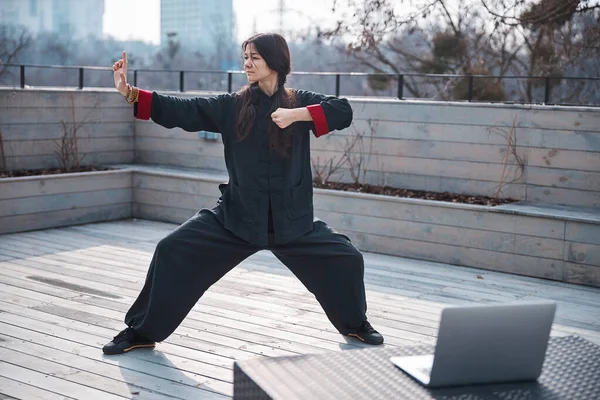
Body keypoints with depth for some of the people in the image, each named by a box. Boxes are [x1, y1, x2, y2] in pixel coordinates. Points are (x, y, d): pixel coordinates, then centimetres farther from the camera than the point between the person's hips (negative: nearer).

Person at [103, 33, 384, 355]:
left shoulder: (299, 103, -2)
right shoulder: (231, 106, -1)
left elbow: (343, 111, -15)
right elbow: (180, 110, -5)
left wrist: (296, 115, -25)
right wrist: (130, 93, -14)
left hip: (291, 219, 0)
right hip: (235, 216, 0)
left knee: (345, 259, -5)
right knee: (173, 252, -9)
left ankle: (356, 324, 27)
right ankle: (141, 331, 9)